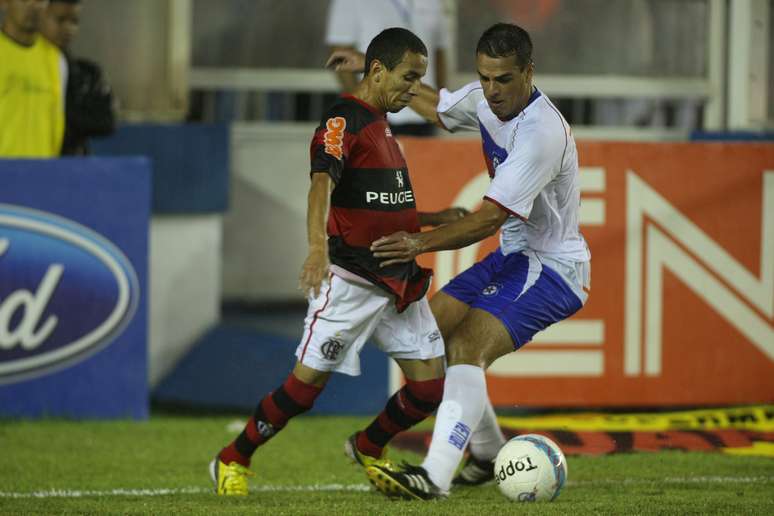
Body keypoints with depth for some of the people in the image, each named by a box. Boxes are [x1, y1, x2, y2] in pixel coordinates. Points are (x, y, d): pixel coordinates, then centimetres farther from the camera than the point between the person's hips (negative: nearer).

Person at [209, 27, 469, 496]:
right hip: (352, 279, -8)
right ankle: (232, 463, 8)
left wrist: (435, 219, 21)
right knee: (309, 381, -8)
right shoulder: (343, 123, -13)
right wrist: (318, 247, -47)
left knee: (430, 385, 3)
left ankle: (368, 449, 27)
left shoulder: (381, 124, 17)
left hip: (399, 278, 8)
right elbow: (322, 185, -31)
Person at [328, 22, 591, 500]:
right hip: (515, 255, 10)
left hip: (553, 268, -10)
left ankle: (435, 477, -38)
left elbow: (491, 218, -31)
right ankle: (489, 456, 24)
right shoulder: (482, 100, 0)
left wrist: (422, 242, -39)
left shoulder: (542, 132, -27)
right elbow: (437, 105, 25)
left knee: (467, 347, -27)